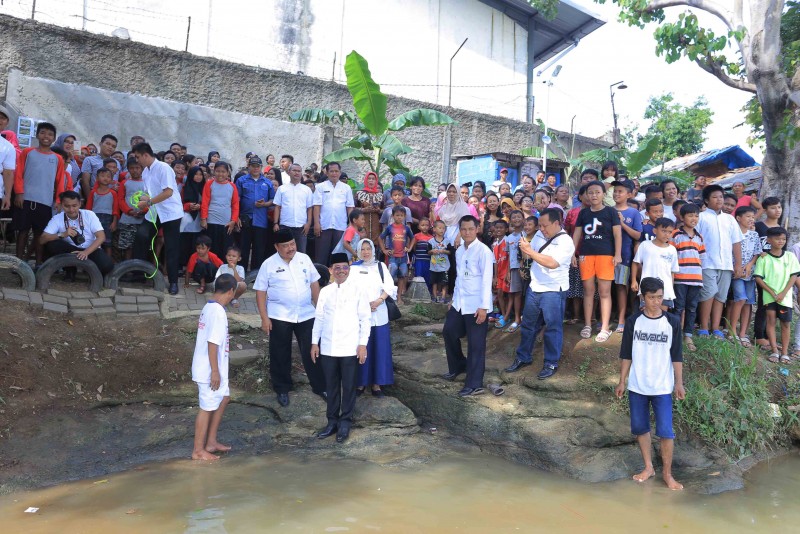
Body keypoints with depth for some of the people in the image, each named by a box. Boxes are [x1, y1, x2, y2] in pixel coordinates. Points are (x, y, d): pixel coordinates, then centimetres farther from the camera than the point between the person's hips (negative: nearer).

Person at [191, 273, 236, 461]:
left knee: (223, 398, 20)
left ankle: (211, 442, 27)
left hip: (214, 368, 10)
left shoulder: (209, 307, 9)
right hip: (210, 370, -10)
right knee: (207, 407, 1)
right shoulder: (218, 312, -21)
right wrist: (215, 371, -22)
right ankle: (198, 451, 13)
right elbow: (212, 343, -25)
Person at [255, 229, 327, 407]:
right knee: (280, 355, 9)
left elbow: (314, 284, 10)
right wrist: (264, 318, -9)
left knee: (311, 351, 7)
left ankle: (320, 386, 21)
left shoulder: (304, 259, 3)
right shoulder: (268, 264, -6)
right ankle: (282, 389, 26)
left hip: (306, 315, 2)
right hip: (279, 318, -2)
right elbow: (260, 292, -5)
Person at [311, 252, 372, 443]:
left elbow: (365, 319, -4)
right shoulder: (325, 291, 7)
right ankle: (332, 421, 25)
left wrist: (363, 344, -8)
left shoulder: (358, 290, -3)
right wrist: (314, 342, 7)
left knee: (349, 386, 6)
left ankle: (345, 422, 20)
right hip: (327, 347, 3)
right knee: (331, 386, 12)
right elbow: (319, 318, 10)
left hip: (350, 348, -3)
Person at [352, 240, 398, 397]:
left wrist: (379, 300, -14)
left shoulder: (380, 266, 10)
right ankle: (361, 382, 11)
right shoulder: (353, 268, 3)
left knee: (380, 348, 2)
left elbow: (389, 286, 2)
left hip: (379, 314, 2)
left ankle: (377, 383, 10)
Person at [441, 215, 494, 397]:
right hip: (459, 302, 8)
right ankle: (458, 366, 39)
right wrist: (454, 298, 18)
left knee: (476, 345, 0)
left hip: (476, 305, -8)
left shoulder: (483, 251, -13)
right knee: (449, 332, 17)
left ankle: (474, 384, 8)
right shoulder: (459, 250, 10)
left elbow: (487, 280, -16)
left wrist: (484, 306, -19)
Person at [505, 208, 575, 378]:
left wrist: (530, 251, -23)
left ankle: (551, 364, 18)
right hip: (534, 288, 7)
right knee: (528, 325, 15)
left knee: (552, 328, 5)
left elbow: (551, 263, -28)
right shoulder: (539, 235, 5)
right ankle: (523, 358, 29)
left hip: (553, 291, -6)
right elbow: (530, 256, 12)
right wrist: (525, 249, -9)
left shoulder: (566, 241, -16)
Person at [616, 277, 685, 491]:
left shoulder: (672, 322, -4)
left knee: (666, 432, -3)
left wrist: (679, 382, -1)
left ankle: (667, 473, 14)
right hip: (637, 386, 2)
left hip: (662, 387, -1)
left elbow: (677, 356, 2)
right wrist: (622, 381, 2)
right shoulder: (633, 321, -3)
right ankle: (648, 467, 28)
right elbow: (626, 354, 3)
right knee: (640, 428, 11)